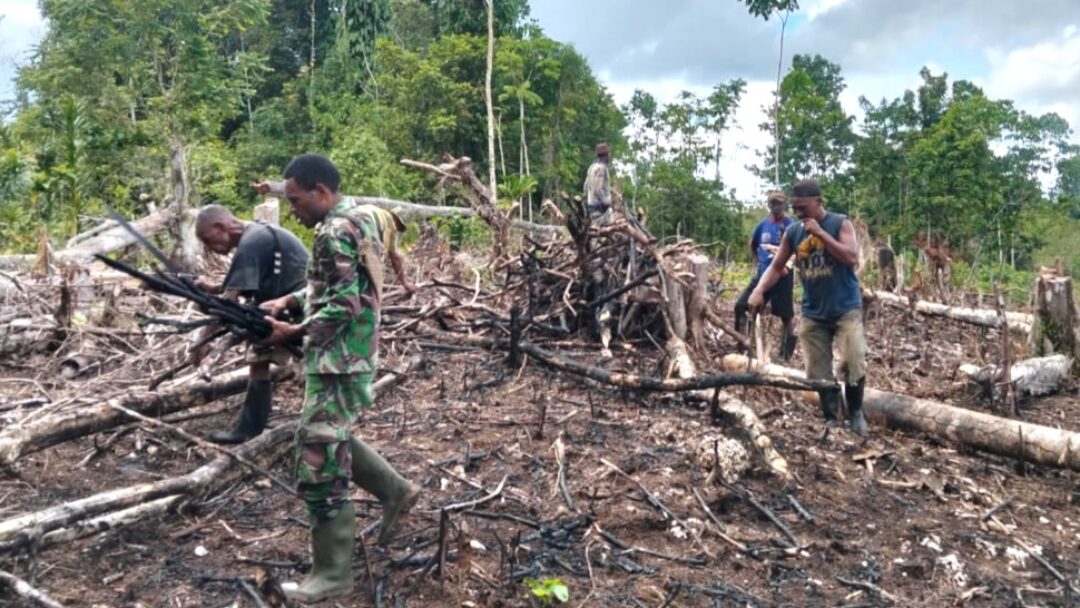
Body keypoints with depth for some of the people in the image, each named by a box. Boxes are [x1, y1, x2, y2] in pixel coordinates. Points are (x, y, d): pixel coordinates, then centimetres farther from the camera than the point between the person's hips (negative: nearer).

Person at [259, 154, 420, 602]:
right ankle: (394, 491, 32)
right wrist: (288, 300, 9)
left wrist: (292, 332, -15)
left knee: (320, 461, -4)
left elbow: (343, 306, -24)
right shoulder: (358, 217, 12)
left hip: (338, 361, -10)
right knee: (331, 438, 25)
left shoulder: (335, 232, -19)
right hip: (350, 356, 10)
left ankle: (331, 574, 5)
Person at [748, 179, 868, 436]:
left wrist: (820, 232, -24)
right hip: (813, 313, 4)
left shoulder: (840, 224, -9)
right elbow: (776, 267, 4)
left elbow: (851, 257, -22)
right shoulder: (792, 232, 1)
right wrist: (759, 291, -14)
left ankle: (856, 412, 13)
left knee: (854, 364, -12)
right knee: (819, 373, 7)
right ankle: (830, 419, 23)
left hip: (846, 309, -3)